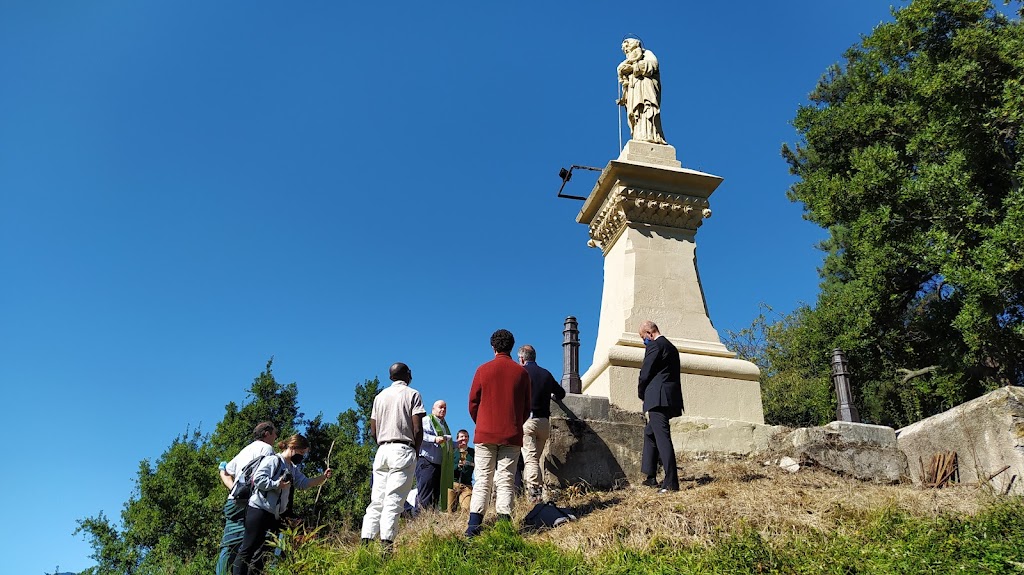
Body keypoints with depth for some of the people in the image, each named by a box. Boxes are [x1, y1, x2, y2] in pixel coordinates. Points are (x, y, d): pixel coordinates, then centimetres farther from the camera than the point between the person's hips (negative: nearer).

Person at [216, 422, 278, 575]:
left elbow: (224, 472, 26)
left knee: (229, 546, 3)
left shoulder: (245, 450, 28)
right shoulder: (266, 448, 1)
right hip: (249, 503, -8)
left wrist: (233, 488, 14)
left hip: (233, 501, 8)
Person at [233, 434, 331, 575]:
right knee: (249, 548, -8)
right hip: (259, 510, -10)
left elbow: (304, 483, 9)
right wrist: (277, 484, -21)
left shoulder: (293, 468, 18)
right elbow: (257, 479, -20)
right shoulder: (272, 460, -11)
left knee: (263, 550, 12)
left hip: (275, 515, 10)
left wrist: (323, 477, -2)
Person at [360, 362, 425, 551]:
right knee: (394, 499, -9)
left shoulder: (380, 396, 16)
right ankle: (386, 542, -16)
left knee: (376, 499, 5)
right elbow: (417, 429, -7)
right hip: (403, 450, -5)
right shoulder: (412, 394, 1)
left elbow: (373, 431, 13)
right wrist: (416, 451, 6)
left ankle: (366, 540, -2)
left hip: (382, 450, 5)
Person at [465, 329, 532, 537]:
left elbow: (473, 403, 5)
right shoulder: (521, 372, 3)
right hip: (512, 436, 0)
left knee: (482, 480, 3)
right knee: (505, 482, 3)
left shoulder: (483, 370, 1)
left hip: (485, 434, 0)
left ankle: (474, 524, -4)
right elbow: (527, 407, 9)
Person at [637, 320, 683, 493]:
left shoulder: (654, 345, -8)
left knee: (662, 438, -11)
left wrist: (641, 393, 7)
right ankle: (651, 477, 22)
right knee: (650, 433, 21)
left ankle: (671, 483, -15)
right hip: (670, 399, 10)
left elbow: (645, 374, -11)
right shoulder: (671, 347, 21)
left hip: (658, 399, -10)